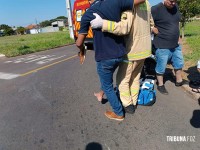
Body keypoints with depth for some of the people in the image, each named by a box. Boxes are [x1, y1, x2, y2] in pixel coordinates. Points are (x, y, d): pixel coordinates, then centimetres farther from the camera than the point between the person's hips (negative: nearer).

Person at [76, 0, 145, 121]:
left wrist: (82, 51, 12)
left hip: (104, 57, -4)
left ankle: (119, 113, 29)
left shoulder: (88, 14, -9)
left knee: (108, 86, 15)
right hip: (119, 53, 5)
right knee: (107, 77, 31)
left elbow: (79, 42, -11)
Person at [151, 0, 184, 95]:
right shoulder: (155, 9, -16)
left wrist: (177, 36, 15)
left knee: (179, 63, 19)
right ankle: (160, 85, 24)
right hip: (162, 46, -7)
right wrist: (157, 32, -11)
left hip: (175, 45, 8)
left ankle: (179, 81, 39)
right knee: (161, 67, 4)